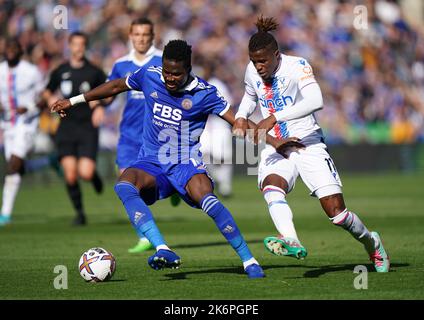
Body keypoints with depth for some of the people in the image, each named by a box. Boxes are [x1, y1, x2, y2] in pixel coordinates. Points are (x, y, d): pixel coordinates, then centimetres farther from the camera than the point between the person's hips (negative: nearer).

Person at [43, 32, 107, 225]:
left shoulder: (94, 72, 0)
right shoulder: (60, 71, 7)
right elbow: (47, 91, 21)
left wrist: (100, 105, -8)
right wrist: (50, 98, -1)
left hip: (88, 127, -2)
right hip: (66, 127, 2)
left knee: (85, 173, -13)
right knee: (70, 174, -8)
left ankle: (94, 175, 25)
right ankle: (79, 213, 10)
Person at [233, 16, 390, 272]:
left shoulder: (297, 66, -16)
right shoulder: (252, 71, 3)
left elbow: (315, 101, -34)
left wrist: (274, 118, -40)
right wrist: (241, 117, 6)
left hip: (308, 143, -4)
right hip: (275, 149, 4)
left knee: (336, 212, -7)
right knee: (271, 187, -31)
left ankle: (371, 243, 22)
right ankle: (292, 242, -51)